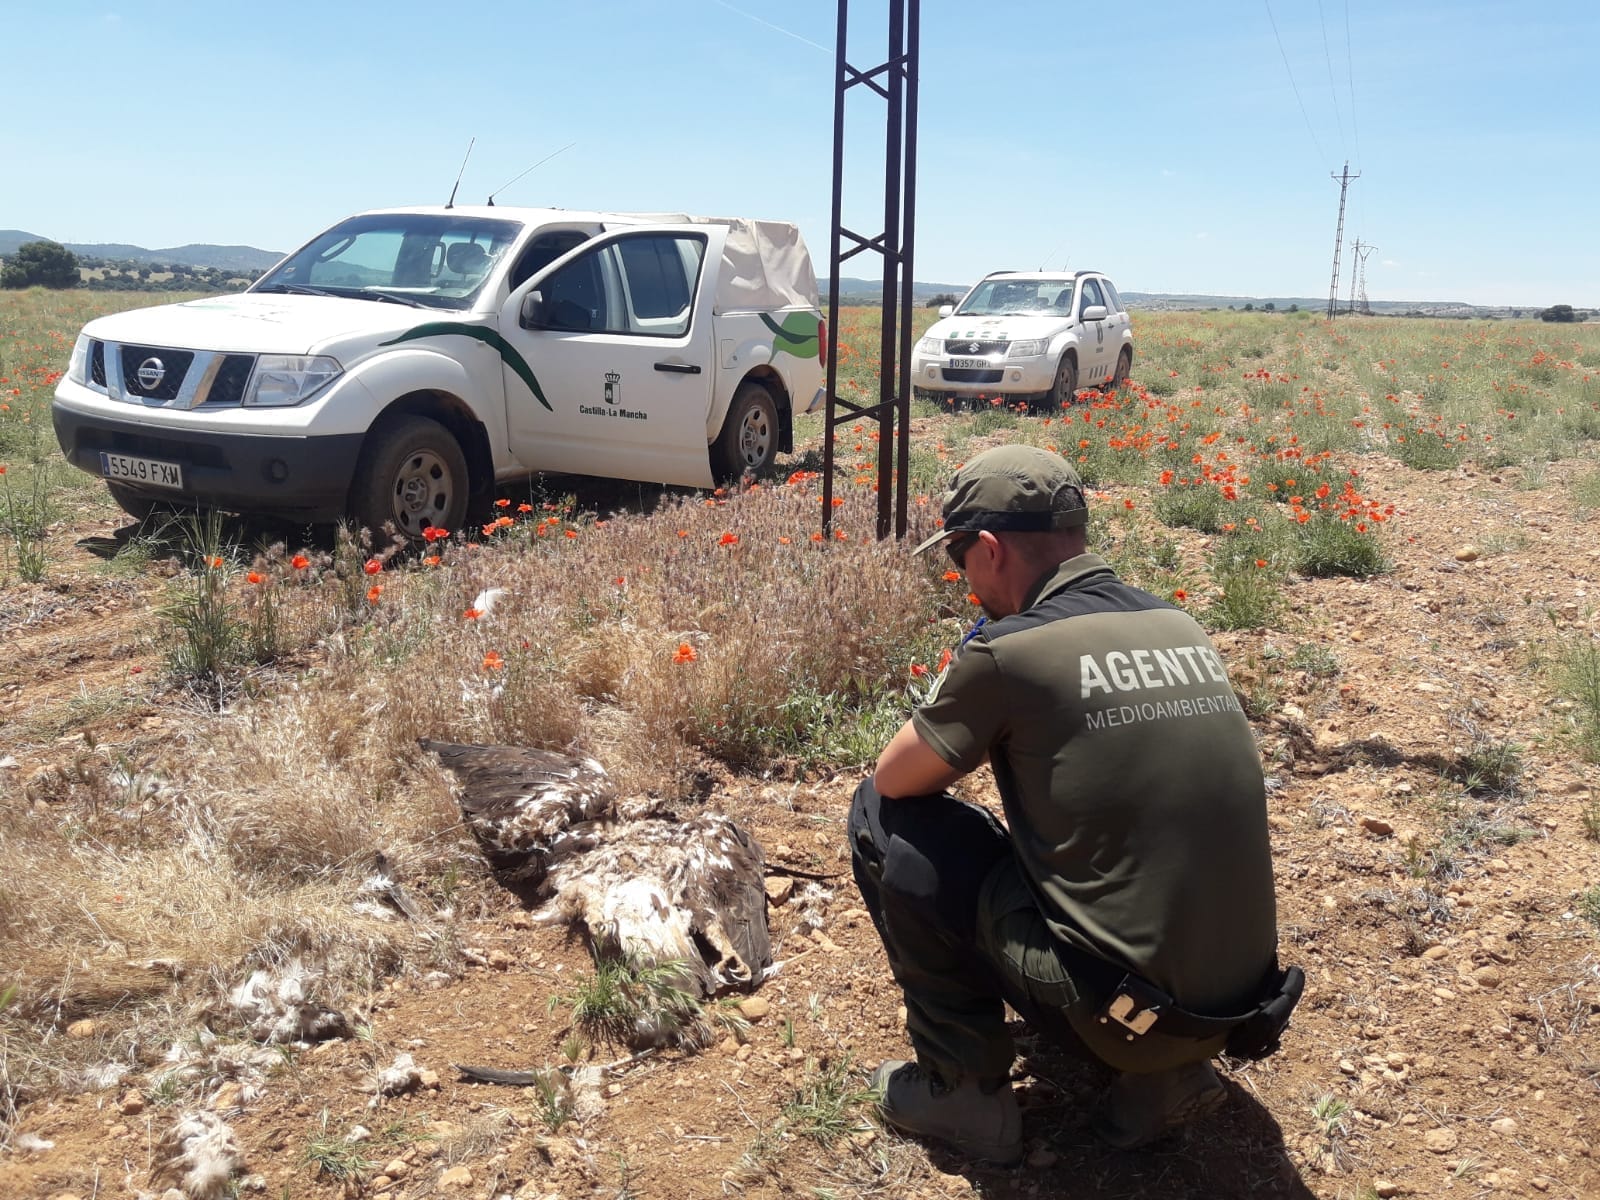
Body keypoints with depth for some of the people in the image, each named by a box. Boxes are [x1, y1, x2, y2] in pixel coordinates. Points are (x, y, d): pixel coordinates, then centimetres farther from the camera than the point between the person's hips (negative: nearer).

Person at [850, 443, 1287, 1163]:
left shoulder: (1010, 648, -14)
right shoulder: (1181, 628, 7)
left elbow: (895, 780, 0)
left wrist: (959, 721, 18)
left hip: (1117, 1014, -7)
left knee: (883, 818, 4)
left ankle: (965, 1093, 12)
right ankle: (1164, 1074, 17)